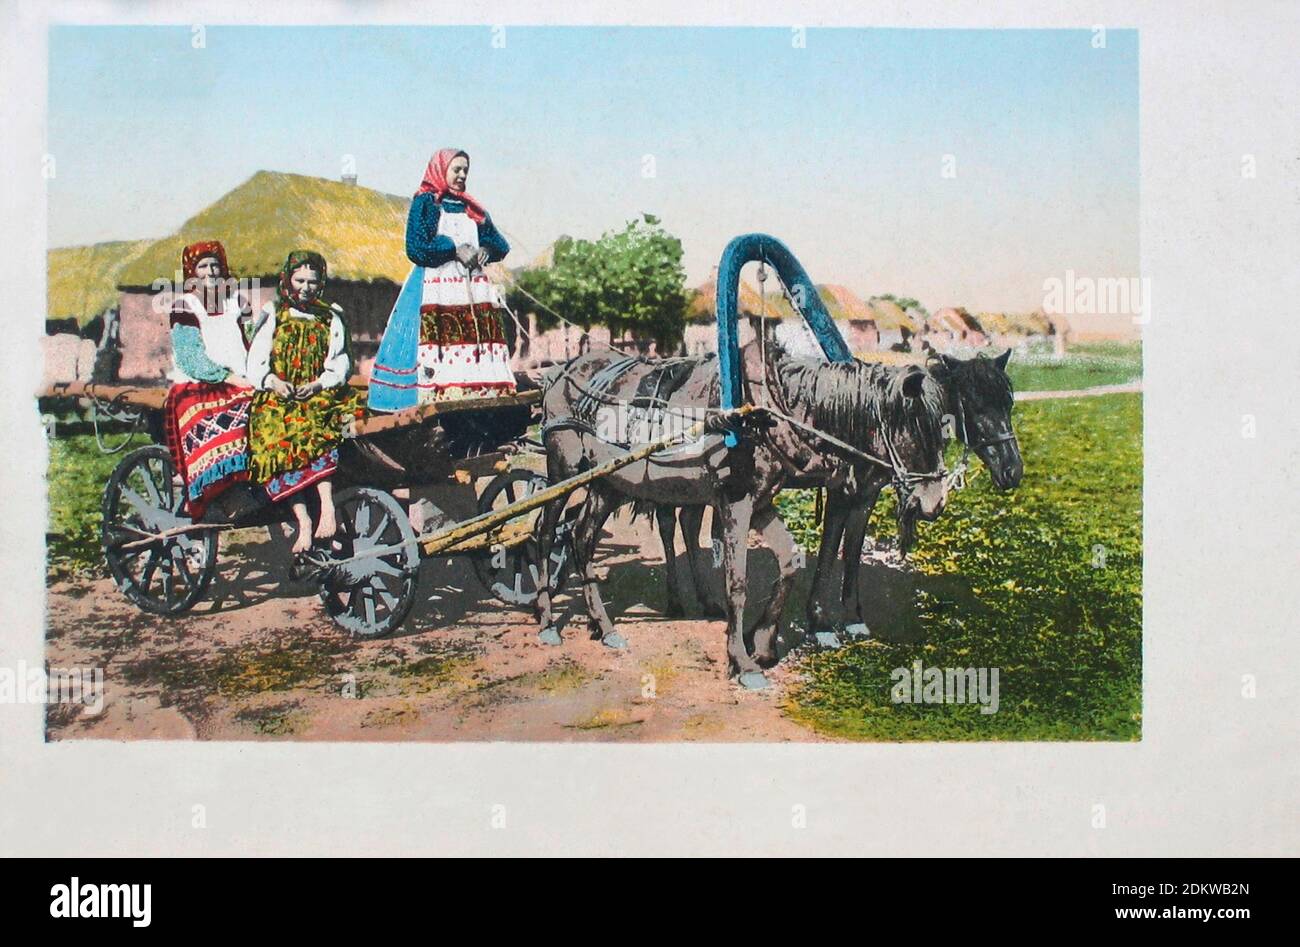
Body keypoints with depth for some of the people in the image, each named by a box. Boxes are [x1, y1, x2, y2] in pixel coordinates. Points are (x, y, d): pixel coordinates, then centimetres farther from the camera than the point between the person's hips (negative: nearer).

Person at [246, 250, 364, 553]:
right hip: (277, 394, 0)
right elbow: (256, 362, 7)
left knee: (312, 426, -36)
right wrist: (273, 381, -14)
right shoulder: (271, 314, 15)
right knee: (275, 439, -30)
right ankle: (303, 522, -36)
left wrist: (318, 385, -13)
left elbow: (340, 364, 7)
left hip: (319, 392, 0)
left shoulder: (331, 318, 17)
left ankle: (327, 505, -43)